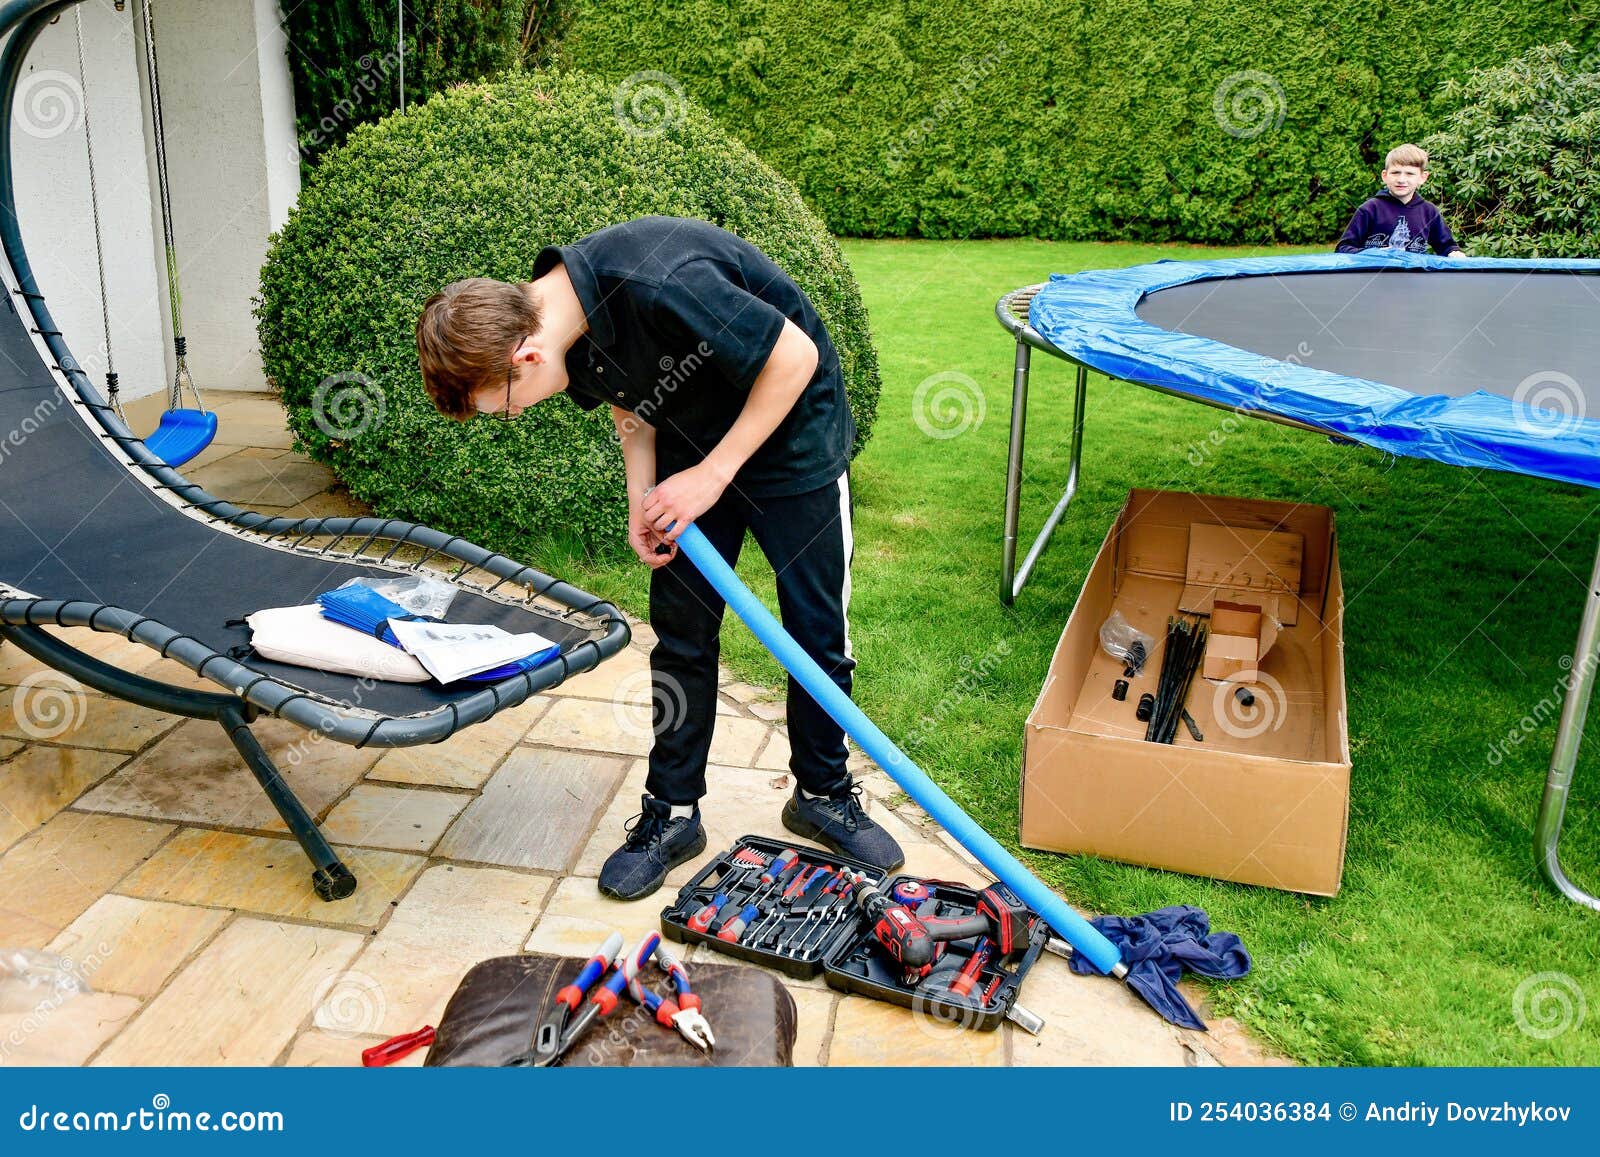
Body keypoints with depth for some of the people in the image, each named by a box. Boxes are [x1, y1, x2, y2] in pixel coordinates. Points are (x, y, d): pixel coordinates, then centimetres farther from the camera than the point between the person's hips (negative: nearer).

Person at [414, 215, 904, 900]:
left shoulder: (658, 286, -37)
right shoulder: (566, 328, -13)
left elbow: (796, 356, -28)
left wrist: (713, 474, -23)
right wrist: (642, 501, -10)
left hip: (789, 427, -6)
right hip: (692, 444, 6)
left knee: (817, 628, 1)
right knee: (681, 628, 5)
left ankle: (823, 793, 23)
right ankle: (672, 812, 17)